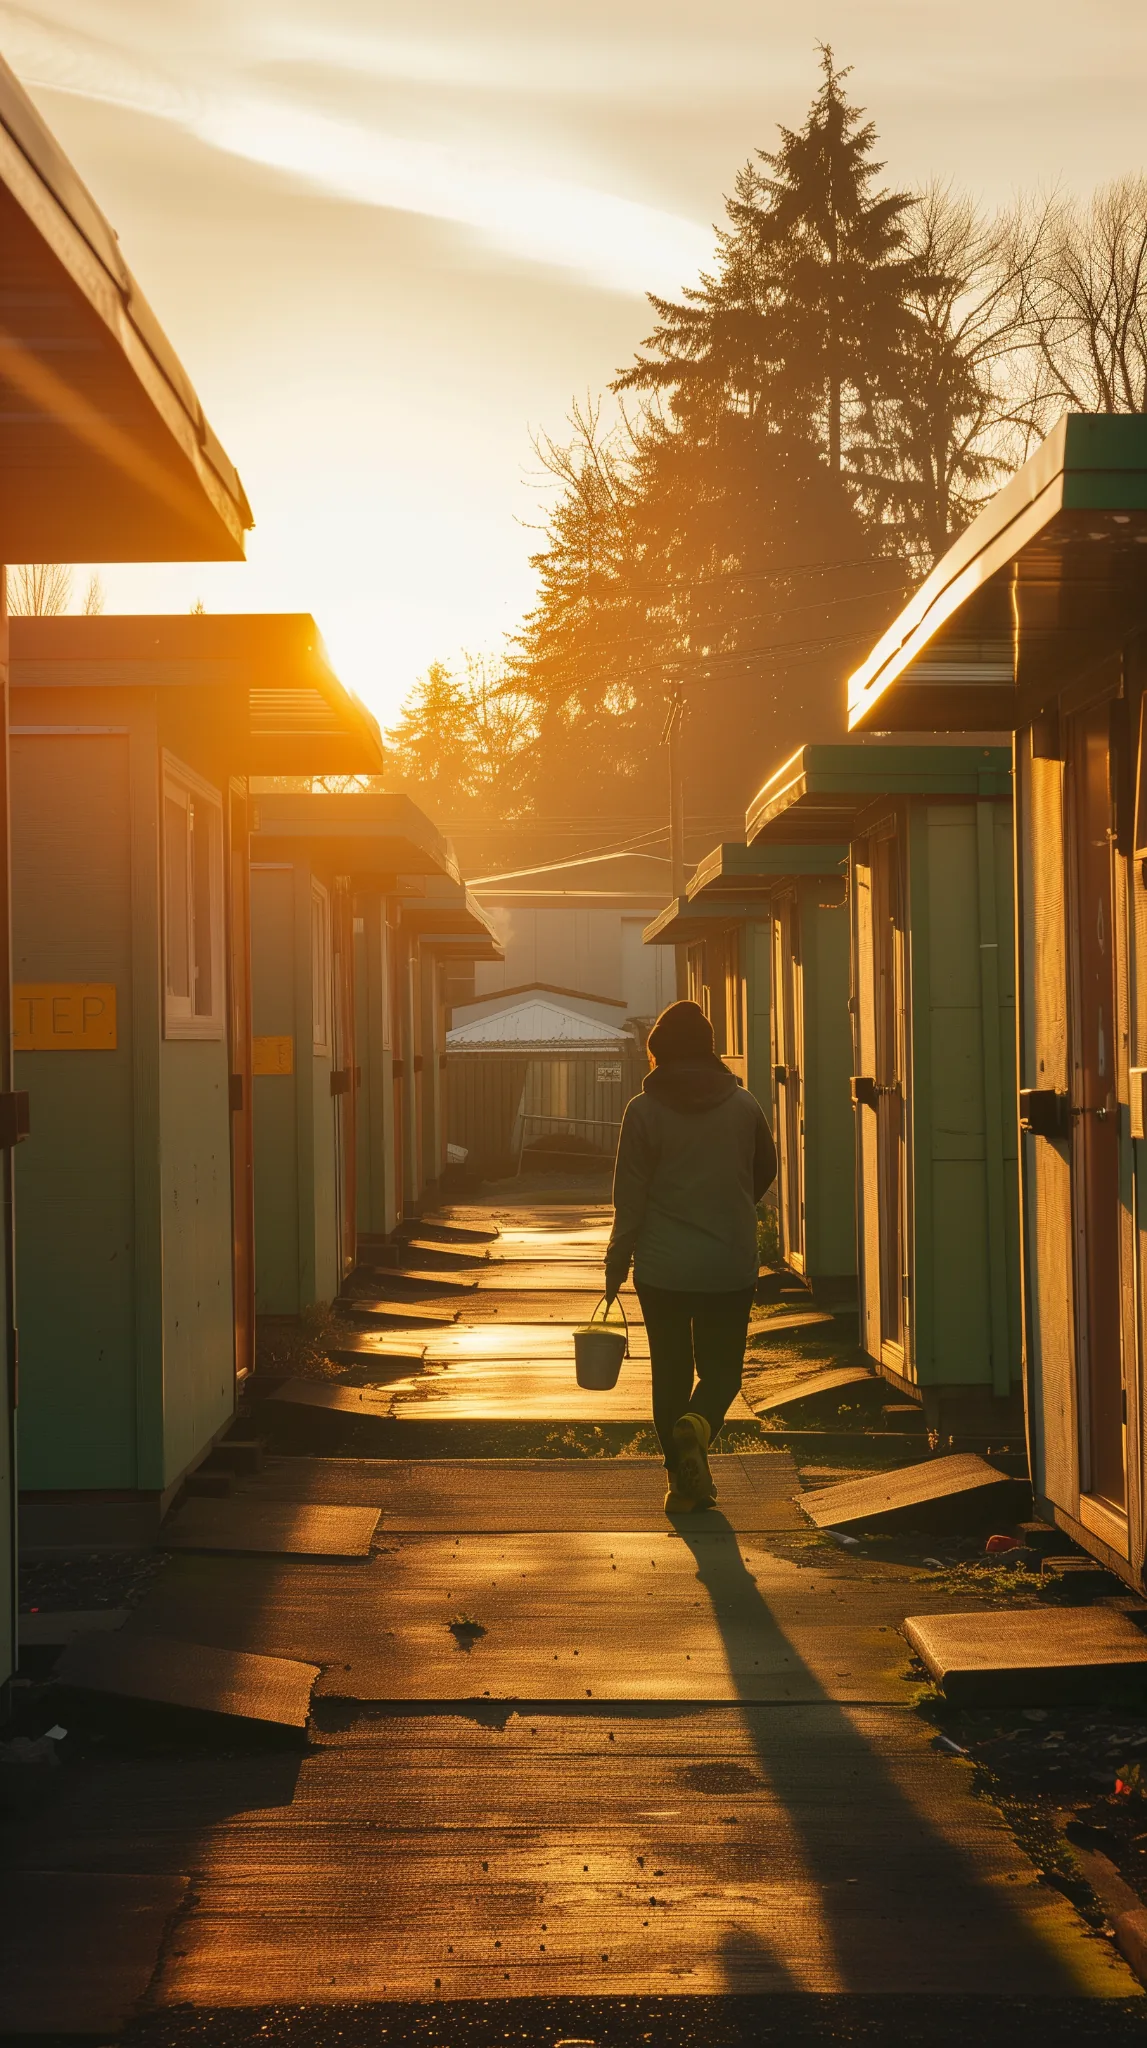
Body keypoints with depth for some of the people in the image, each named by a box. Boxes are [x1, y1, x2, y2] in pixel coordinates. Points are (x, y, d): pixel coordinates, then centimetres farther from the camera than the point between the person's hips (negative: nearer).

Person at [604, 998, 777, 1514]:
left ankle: (683, 1481, 11)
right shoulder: (743, 1104, 1)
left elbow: (630, 1199, -7)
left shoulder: (644, 1110, -7)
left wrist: (615, 1267, 3)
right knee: (722, 1369, 11)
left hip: (663, 1268, -1)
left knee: (670, 1374, 11)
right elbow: (765, 1171, 16)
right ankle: (699, 1424, -19)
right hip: (731, 1267, 1)